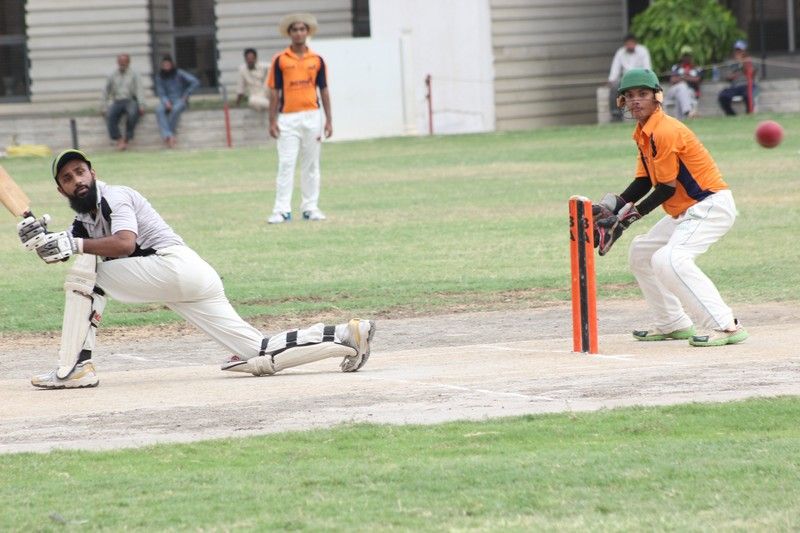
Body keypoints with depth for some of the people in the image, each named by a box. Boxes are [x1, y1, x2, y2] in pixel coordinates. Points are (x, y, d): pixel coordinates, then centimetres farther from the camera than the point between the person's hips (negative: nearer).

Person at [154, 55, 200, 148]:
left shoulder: (179, 73, -1)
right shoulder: (160, 77, 9)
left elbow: (195, 82, -8)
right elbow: (161, 93, 3)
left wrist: (186, 95, -8)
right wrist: (166, 102, -18)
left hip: (180, 100, -3)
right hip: (167, 101, 3)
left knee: (176, 109, -39)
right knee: (159, 110, -33)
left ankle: (166, 136, -32)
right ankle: (168, 136, -48)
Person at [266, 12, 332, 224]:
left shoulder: (317, 60, 7)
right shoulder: (280, 60, 2)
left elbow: (324, 91, 9)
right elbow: (274, 92, 3)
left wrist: (329, 120, 5)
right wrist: (272, 121, -3)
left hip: (312, 117, 2)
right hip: (288, 118, -2)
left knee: (311, 165, 6)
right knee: (286, 164, -6)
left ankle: (310, 207, 13)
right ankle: (282, 210, -7)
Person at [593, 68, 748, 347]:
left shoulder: (664, 131, -19)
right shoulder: (643, 134, 11)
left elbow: (667, 188, -18)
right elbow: (643, 183, 12)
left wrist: (630, 215, -17)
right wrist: (609, 207, 0)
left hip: (711, 206, -11)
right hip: (685, 212, 11)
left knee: (669, 260, -29)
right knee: (640, 253, 22)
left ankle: (726, 326, -33)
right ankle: (673, 325, 26)